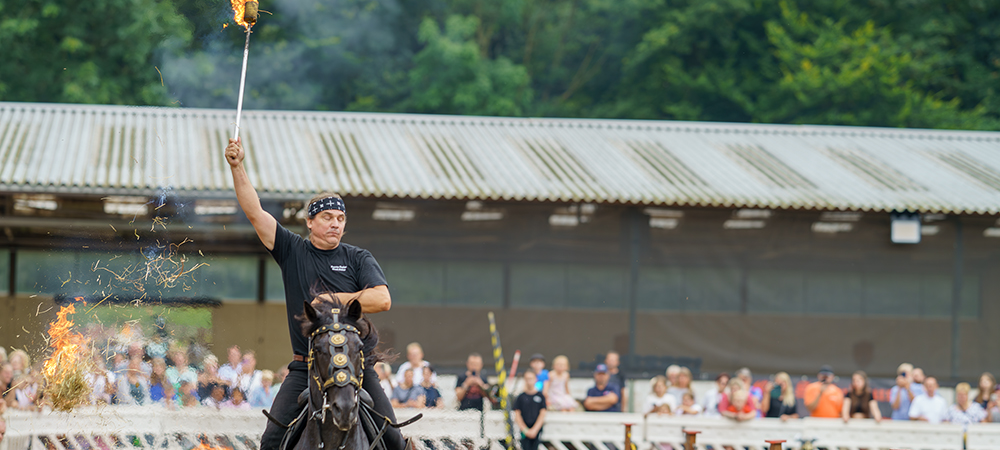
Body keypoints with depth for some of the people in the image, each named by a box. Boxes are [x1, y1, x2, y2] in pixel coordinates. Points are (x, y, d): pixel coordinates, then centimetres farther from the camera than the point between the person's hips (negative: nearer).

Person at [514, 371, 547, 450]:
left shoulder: (540, 396, 3)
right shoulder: (521, 397, 4)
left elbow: (542, 414, 0)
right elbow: (517, 415, 2)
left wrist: (534, 429, -10)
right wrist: (525, 430, -9)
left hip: (537, 429, 0)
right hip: (524, 428, 0)